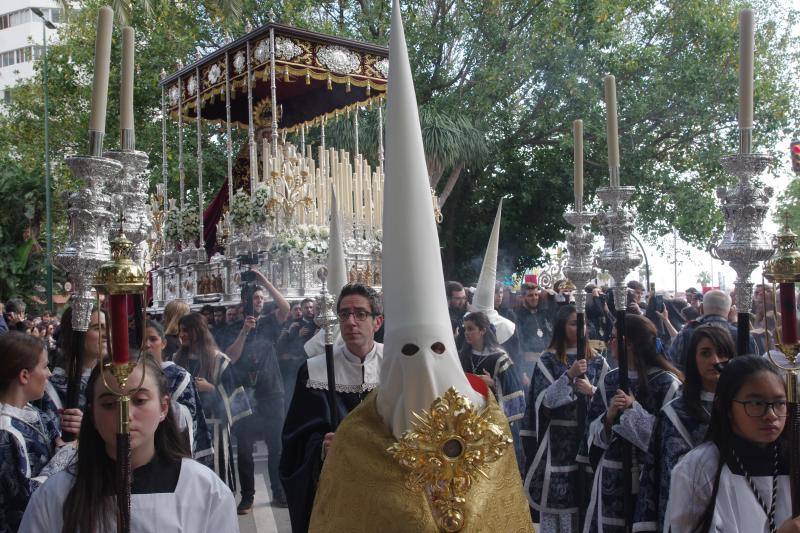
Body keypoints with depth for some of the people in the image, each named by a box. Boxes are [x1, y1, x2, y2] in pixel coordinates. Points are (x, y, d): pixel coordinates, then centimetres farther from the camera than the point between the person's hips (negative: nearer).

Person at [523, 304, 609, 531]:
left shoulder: (597, 361, 7)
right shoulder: (548, 360, 0)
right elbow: (546, 400, -10)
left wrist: (591, 391, -14)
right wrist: (569, 375, -20)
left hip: (587, 437, 2)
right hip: (556, 440, -2)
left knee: (583, 498, 3)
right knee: (554, 499, -2)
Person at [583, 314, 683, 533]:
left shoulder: (667, 383, -10)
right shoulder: (609, 380, 5)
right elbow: (594, 431, 6)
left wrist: (634, 409, -17)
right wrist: (610, 416, -13)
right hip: (611, 478, 4)